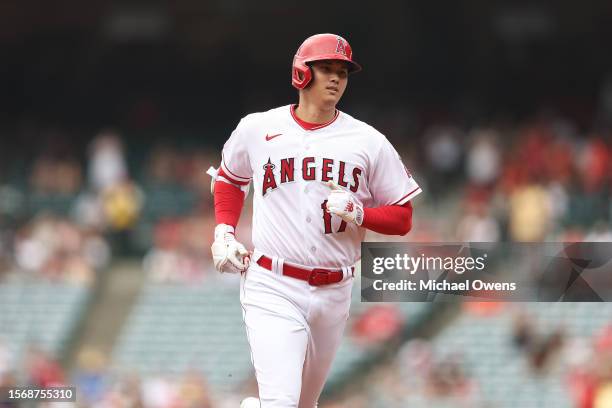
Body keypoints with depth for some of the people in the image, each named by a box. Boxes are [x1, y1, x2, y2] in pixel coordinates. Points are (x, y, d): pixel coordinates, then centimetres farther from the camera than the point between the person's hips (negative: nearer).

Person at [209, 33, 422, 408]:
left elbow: (402, 218, 4)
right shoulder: (257, 129, 2)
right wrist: (224, 232, 8)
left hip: (334, 293, 3)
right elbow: (230, 178, 23)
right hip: (272, 289, -3)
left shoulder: (369, 142, 2)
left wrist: (358, 213, -15)